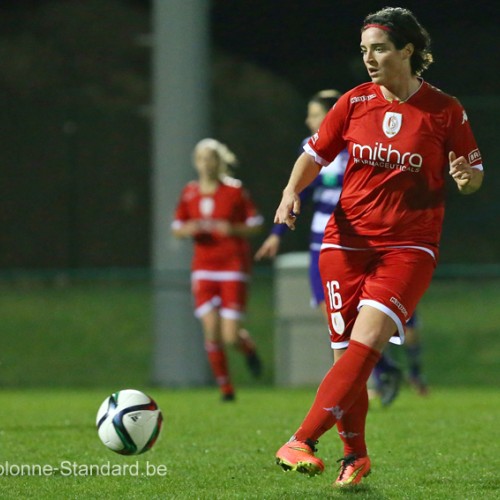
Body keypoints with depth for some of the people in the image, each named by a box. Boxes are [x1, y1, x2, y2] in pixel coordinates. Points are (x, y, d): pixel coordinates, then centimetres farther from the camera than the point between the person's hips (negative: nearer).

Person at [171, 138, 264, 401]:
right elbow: (177, 228, 14)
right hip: (204, 268, 3)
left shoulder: (235, 190, -4)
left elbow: (256, 224, 0)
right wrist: (187, 230, -10)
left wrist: (233, 229, -18)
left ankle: (249, 348, 29)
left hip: (234, 266, -3)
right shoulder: (189, 193, 6)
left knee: (231, 336, -9)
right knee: (211, 330, -8)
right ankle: (226, 388, 7)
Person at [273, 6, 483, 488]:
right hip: (347, 241, 3)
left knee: (365, 345, -18)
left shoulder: (444, 110, -3)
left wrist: (467, 178, -18)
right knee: (348, 352, 1)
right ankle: (355, 455, 17)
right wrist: (292, 190, -7)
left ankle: (301, 442, -22)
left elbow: (475, 173, 5)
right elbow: (314, 154, 11)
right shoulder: (356, 102, 4)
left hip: (408, 247, -3)